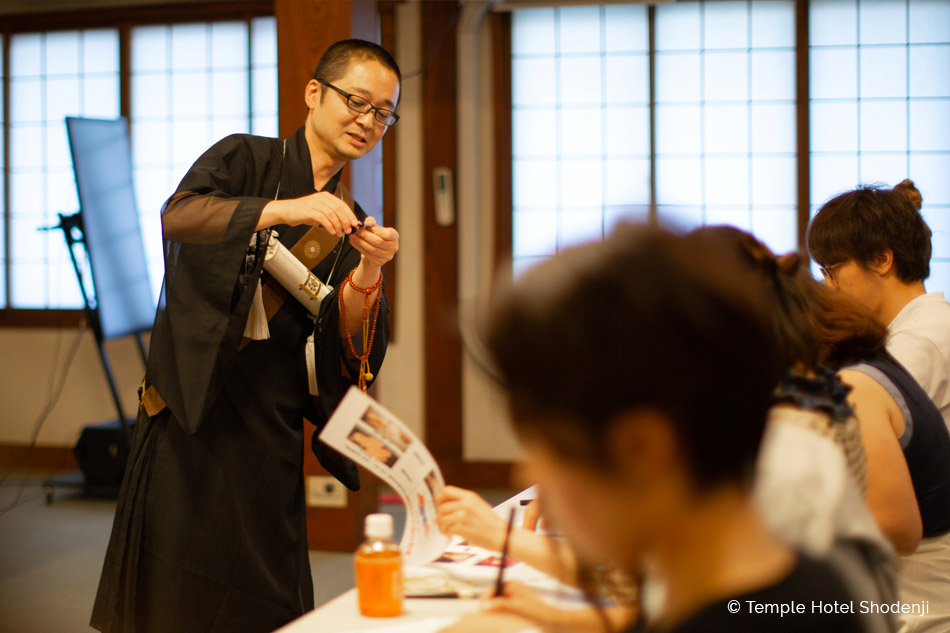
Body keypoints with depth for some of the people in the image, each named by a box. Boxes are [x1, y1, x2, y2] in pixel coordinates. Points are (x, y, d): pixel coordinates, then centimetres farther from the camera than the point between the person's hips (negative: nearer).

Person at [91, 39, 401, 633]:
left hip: (271, 427, 5)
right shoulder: (247, 158, 2)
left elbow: (345, 344, 4)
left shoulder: (347, 223, 15)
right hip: (196, 412, -4)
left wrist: (368, 271, -13)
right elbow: (178, 216, -20)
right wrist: (284, 209, -31)